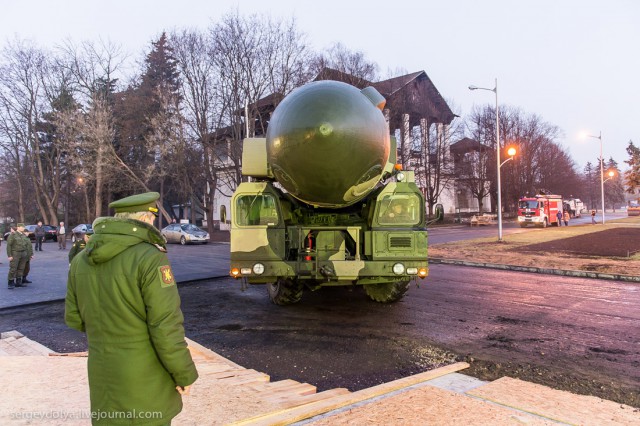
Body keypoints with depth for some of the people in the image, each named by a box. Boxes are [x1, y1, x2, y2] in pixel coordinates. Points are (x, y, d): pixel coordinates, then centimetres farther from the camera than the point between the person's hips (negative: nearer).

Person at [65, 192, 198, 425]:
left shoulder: (81, 260, 2)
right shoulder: (150, 258, -20)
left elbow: (74, 318, 10)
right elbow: (166, 325, -21)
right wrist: (184, 373, -10)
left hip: (103, 373, 6)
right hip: (145, 376, -6)